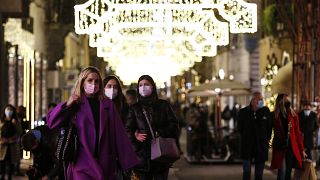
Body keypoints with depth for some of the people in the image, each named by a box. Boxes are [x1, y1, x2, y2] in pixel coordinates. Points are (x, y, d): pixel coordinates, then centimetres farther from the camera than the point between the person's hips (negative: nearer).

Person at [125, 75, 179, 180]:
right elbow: (128, 130, 5)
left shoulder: (163, 105, 9)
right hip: (142, 155, 1)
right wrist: (135, 136, -16)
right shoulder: (134, 108, 13)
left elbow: (174, 126, 4)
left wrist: (160, 133, -11)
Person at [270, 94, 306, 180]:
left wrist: (302, 149, 5)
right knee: (282, 171, -11)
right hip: (280, 147, -2)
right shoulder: (274, 116, -3)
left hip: (292, 147, 2)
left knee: (288, 171, 6)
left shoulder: (293, 115, 3)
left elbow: (297, 133, 5)